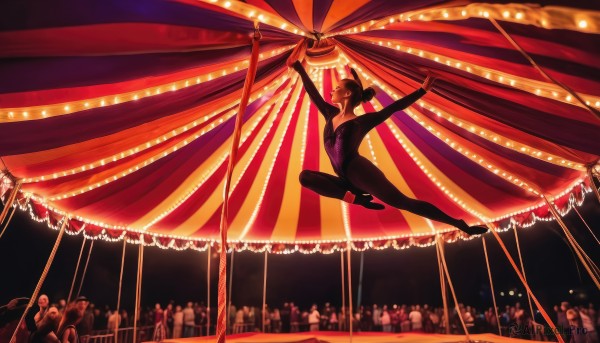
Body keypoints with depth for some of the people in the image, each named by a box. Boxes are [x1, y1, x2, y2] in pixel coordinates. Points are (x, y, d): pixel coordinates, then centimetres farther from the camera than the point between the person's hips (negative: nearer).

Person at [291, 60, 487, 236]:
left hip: (361, 174, -6)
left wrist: (422, 90, -5)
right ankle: (357, 199, -11)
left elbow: (394, 108, -1)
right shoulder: (331, 115, 16)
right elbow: (312, 93, 24)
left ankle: (460, 225, -1)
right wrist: (300, 69, 29)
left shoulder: (361, 121, -1)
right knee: (305, 176, -4)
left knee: (405, 202, -15)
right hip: (348, 181, 7)